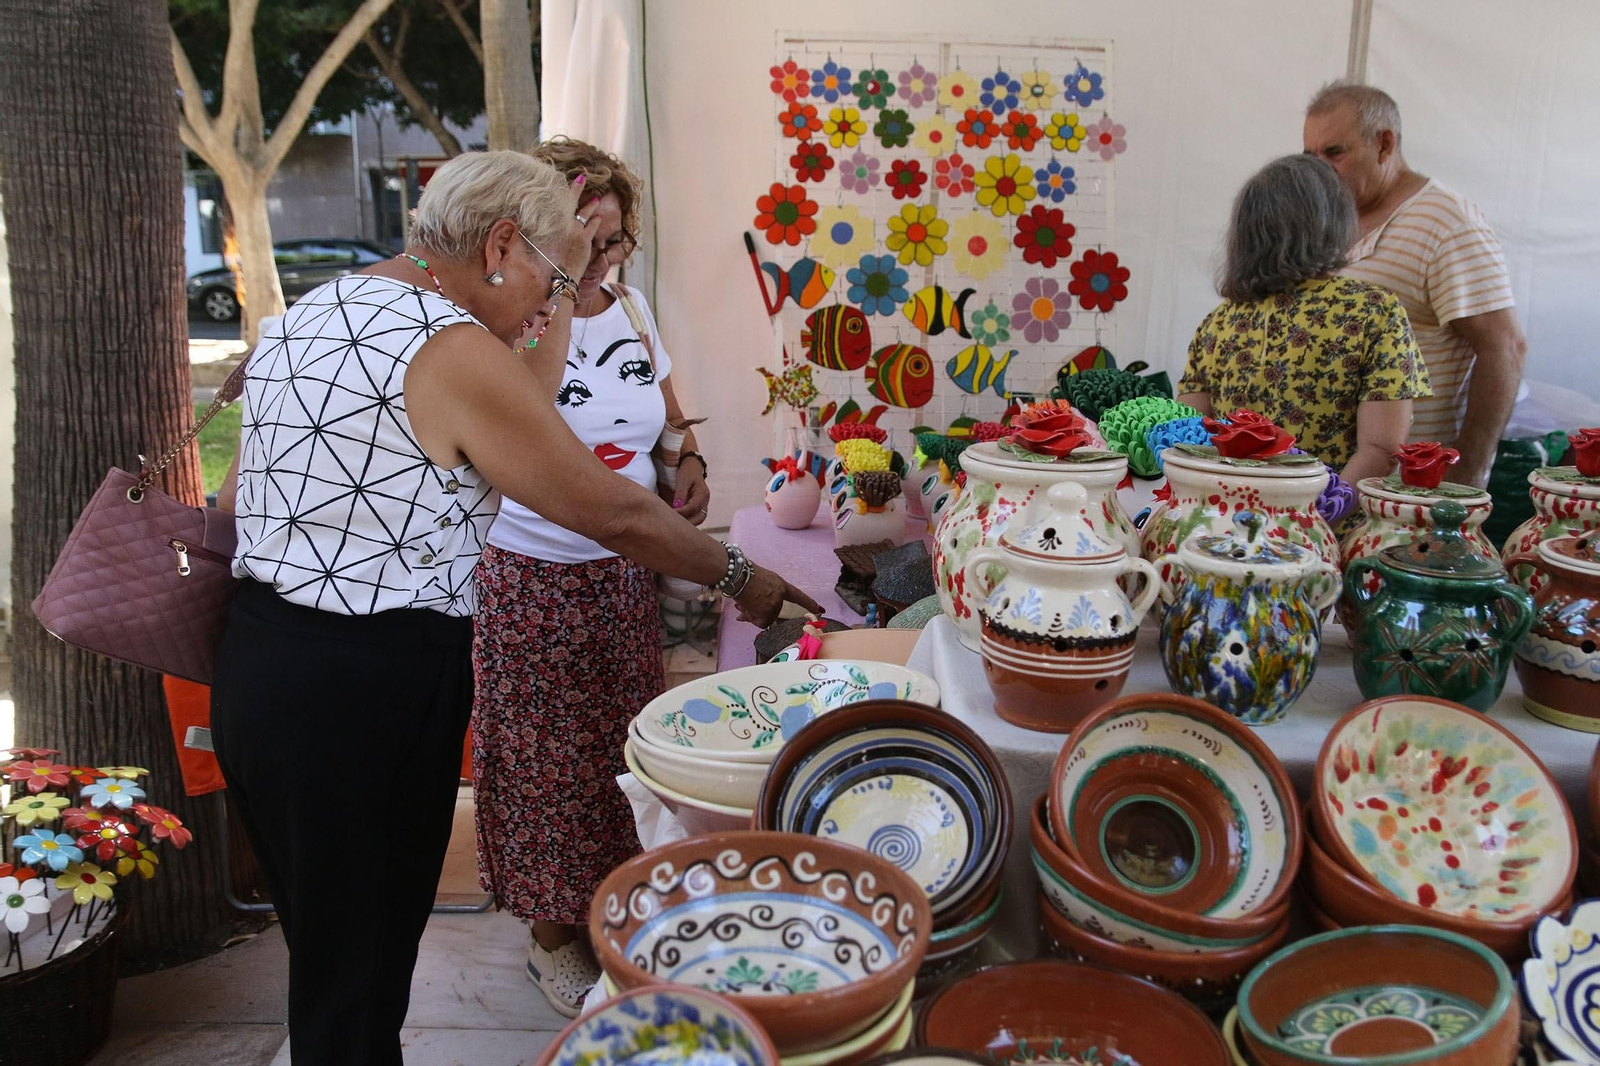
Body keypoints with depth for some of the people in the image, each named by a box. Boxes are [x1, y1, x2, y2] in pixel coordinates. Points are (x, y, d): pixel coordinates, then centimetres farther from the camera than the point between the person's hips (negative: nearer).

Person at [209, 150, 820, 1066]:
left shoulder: (314, 312, 10)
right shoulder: (451, 351, -17)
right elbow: (615, 513, -13)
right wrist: (736, 576, 1)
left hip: (259, 669, 9)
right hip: (367, 692, -9)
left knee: (324, 951, 23)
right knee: (360, 987, 8)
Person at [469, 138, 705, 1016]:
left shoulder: (631, 310, 5)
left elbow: (668, 406, 20)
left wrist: (691, 459, 3)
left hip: (626, 572, 6)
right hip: (534, 580, -5)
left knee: (625, 744, 14)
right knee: (549, 756, 7)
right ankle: (552, 935, 26)